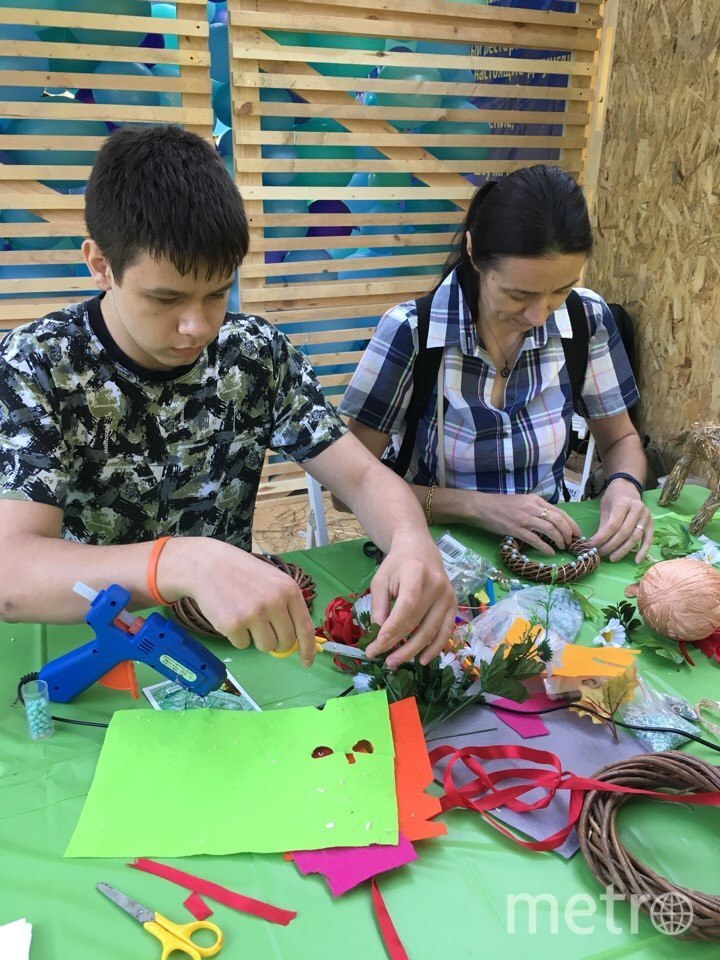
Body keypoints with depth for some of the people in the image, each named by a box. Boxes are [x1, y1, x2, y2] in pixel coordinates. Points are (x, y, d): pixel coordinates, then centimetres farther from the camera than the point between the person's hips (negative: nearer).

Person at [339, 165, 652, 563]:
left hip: (547, 549, 3)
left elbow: (620, 438, 10)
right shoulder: (408, 333, -17)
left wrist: (624, 485, -12)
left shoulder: (586, 319, -6)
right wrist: (478, 506, -22)